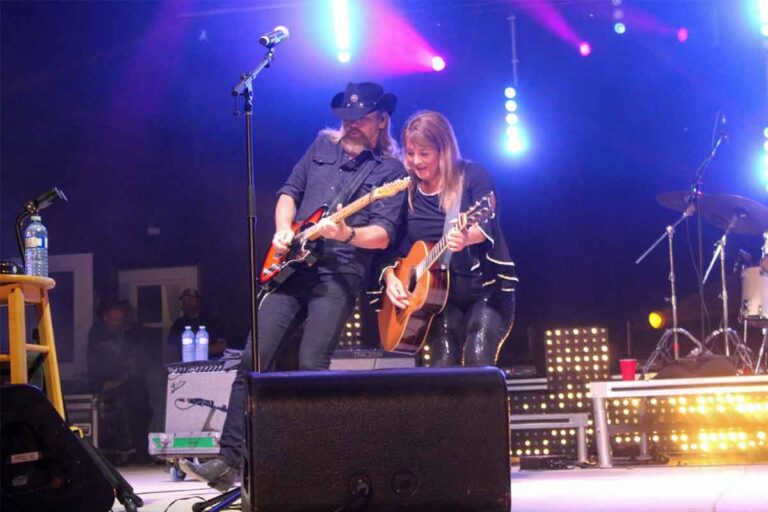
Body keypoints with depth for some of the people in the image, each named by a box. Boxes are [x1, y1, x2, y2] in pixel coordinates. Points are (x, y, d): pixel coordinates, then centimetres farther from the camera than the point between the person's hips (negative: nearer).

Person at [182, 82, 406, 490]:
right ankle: (229, 459, -2)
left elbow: (384, 234, -8)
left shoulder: (391, 168, 1)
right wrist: (283, 231, 2)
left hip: (339, 274, -4)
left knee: (310, 366, -14)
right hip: (291, 265, 5)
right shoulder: (324, 144, 16)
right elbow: (289, 191, 20)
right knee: (254, 359, -3)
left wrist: (347, 234, -26)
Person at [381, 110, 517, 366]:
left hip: (487, 289, -3)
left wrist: (466, 237, -43)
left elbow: (487, 225, -21)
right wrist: (390, 278, -7)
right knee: (443, 364, -14)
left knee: (478, 362, -21)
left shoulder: (472, 176, -4)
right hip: (439, 295, 3)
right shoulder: (407, 192, 7)